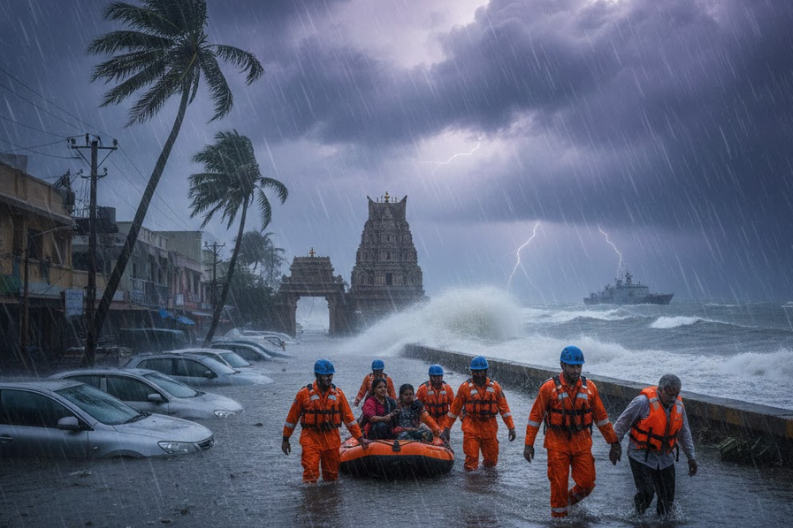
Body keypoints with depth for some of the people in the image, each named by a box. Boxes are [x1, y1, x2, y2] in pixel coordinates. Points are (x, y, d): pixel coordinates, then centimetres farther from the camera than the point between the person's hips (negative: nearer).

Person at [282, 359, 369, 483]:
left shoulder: (337, 393, 6)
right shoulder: (304, 393, -3)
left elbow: (348, 417, 9)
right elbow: (292, 417, 4)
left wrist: (360, 437, 5)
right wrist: (286, 439, 7)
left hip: (332, 439, 3)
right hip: (310, 439, -3)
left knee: (332, 475, 10)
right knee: (310, 472, -13)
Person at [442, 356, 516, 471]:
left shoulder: (495, 387, 4)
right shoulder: (465, 387, -1)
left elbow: (504, 408, 7)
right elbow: (455, 409, 3)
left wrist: (511, 427, 2)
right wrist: (446, 428, 2)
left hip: (490, 427, 2)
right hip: (471, 426, -2)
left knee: (491, 461, 11)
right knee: (471, 457, -10)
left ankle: (487, 465, 41)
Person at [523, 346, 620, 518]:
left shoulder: (589, 387, 0)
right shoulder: (549, 387, -9)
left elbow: (601, 416, 9)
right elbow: (535, 416, -4)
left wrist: (613, 441, 11)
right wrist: (528, 444, -4)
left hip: (582, 444, 3)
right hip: (557, 444, -3)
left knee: (587, 483, 3)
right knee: (559, 484, 2)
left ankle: (569, 500, 32)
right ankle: (559, 514, 21)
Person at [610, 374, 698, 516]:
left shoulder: (678, 406, 1)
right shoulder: (643, 402, -19)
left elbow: (684, 433, 14)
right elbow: (622, 424, -10)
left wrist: (691, 457, 14)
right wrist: (615, 447, -6)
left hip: (665, 457, 6)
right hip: (641, 455, -5)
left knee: (668, 497, 5)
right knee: (646, 492, -14)